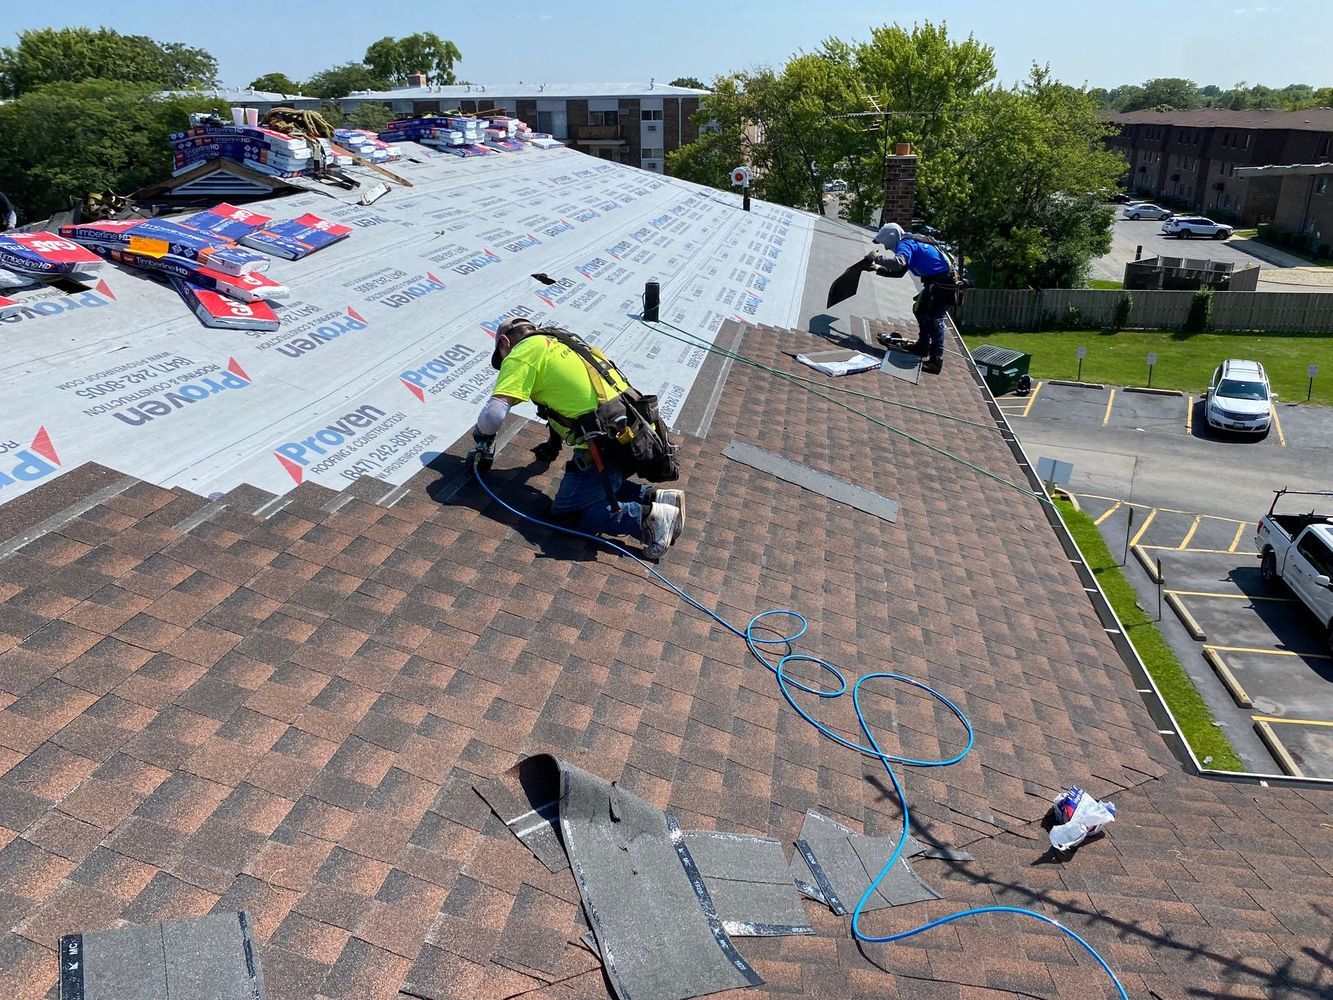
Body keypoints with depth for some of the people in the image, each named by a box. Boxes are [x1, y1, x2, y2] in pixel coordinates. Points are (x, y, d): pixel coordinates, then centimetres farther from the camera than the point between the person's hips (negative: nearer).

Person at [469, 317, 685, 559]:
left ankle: (647, 517, -12)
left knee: (565, 512, 0)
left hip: (606, 445, -9)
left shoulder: (523, 352, 0)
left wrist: (481, 436, 13)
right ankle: (653, 497, 10)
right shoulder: (557, 342, 26)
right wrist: (553, 444, 49)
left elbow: (495, 412, -9)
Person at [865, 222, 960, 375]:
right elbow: (898, 272, 21)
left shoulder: (905, 244, -14)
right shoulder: (910, 243, 18)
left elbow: (898, 263, -36)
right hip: (938, 281, 11)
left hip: (943, 283, -11)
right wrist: (878, 268, 13)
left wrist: (876, 258, -24)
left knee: (934, 318, -14)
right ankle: (923, 346, 34)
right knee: (921, 311, 22)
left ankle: (936, 360, -17)